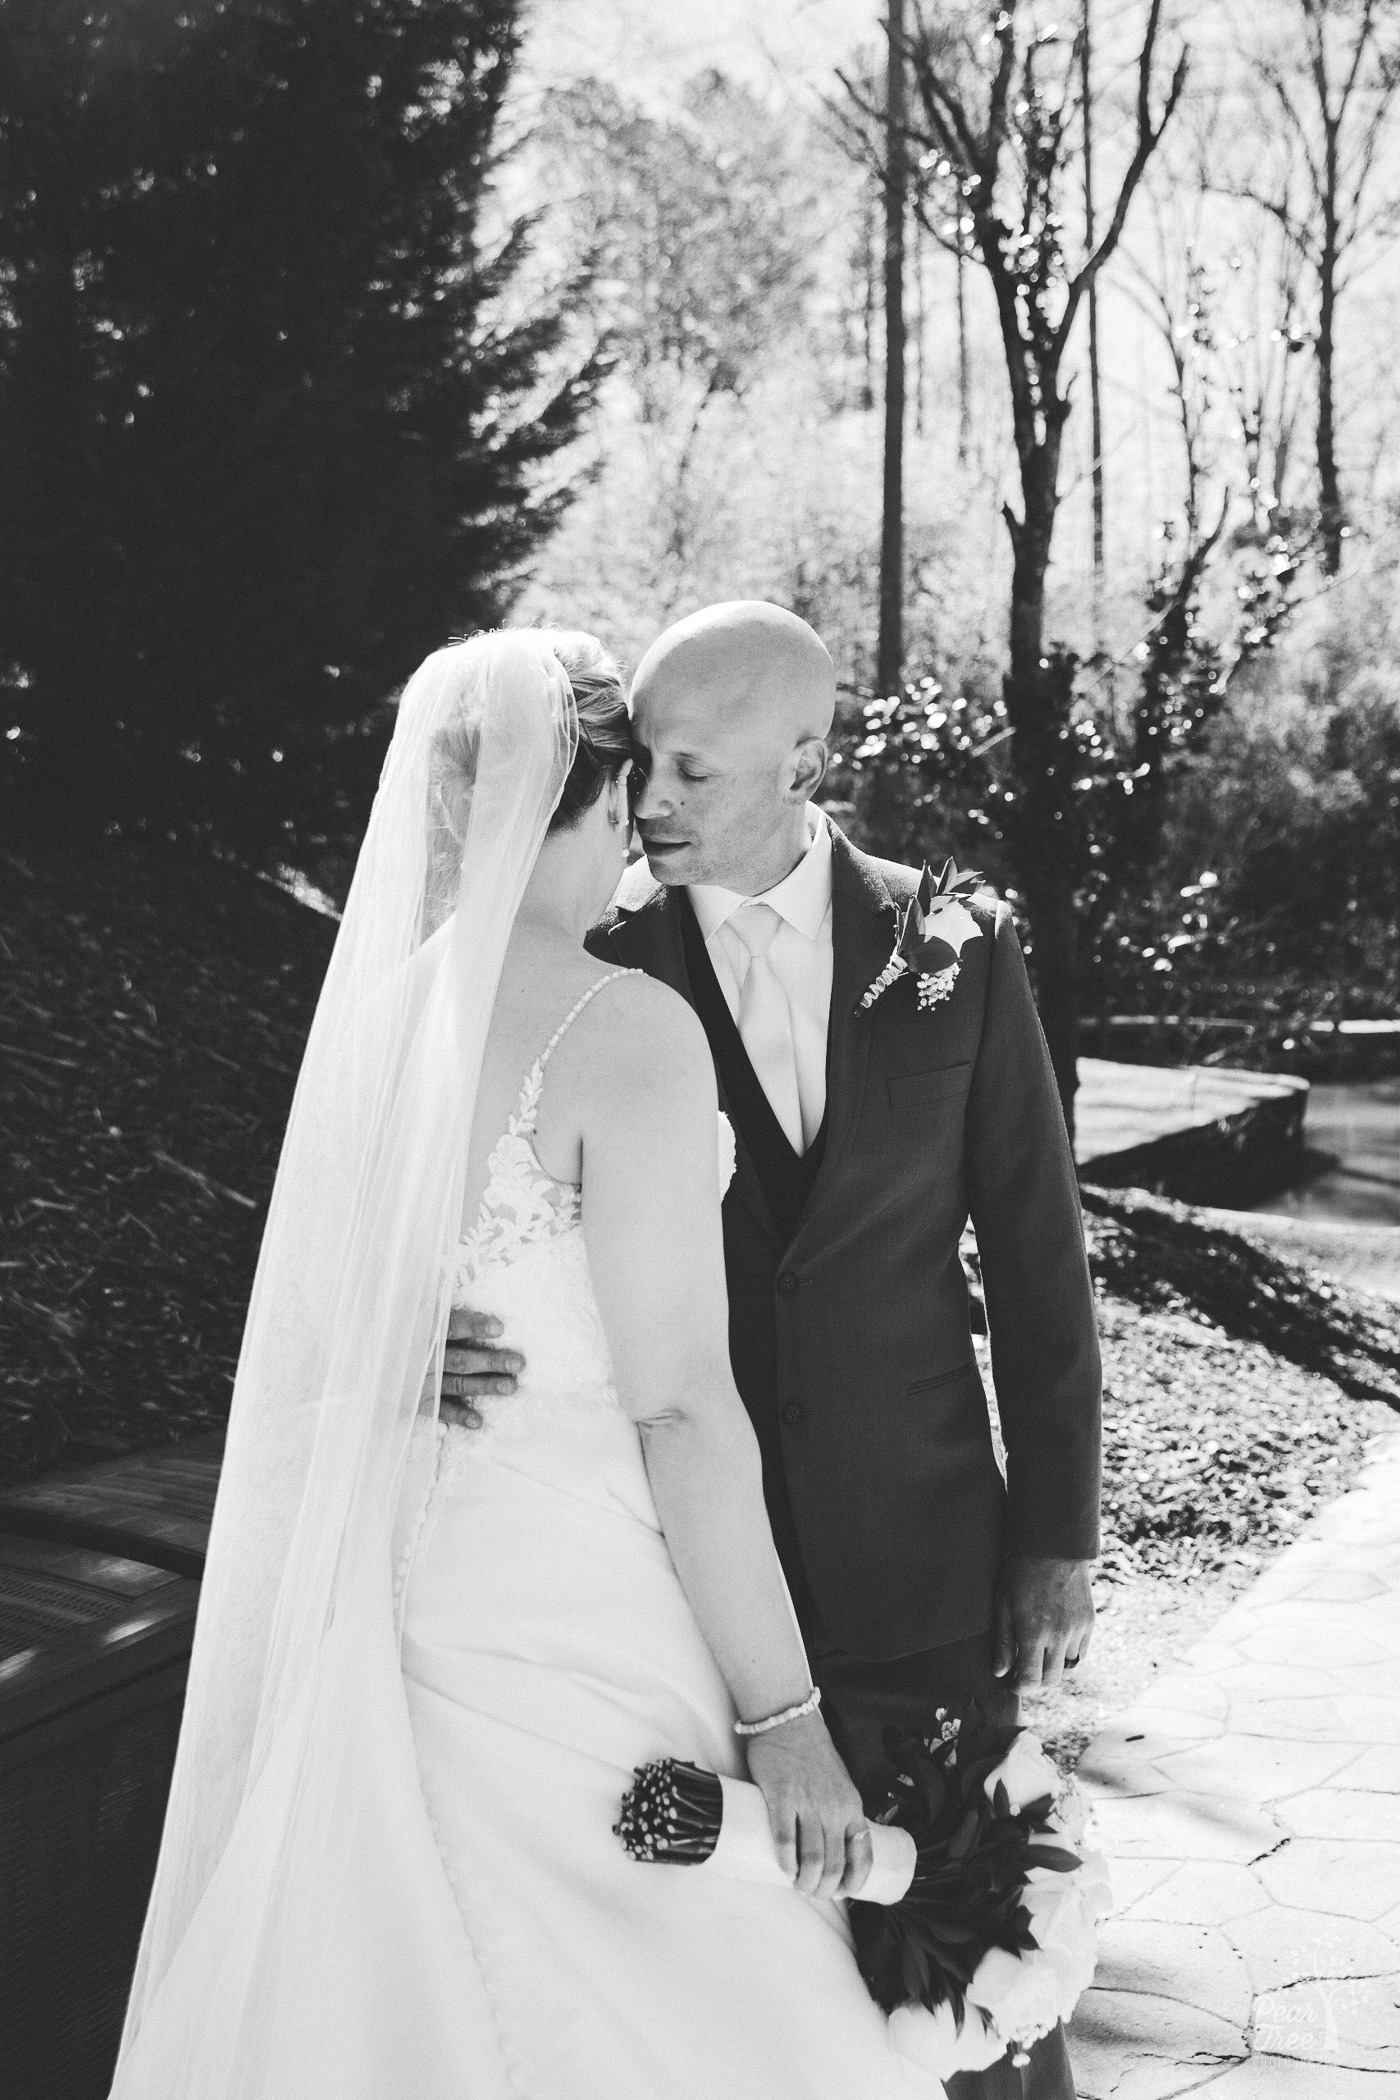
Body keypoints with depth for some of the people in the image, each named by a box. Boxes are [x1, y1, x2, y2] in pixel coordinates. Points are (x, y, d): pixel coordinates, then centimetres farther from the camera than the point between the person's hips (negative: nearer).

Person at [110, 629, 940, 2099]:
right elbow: (680, 1407, -18)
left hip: (386, 1593, 7)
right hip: (565, 1617, -7)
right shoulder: (626, 1030, -17)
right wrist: (782, 1716, -11)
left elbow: (353, 1340, 10)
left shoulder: (371, 1003, 3)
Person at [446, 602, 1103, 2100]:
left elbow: (1034, 1245, 3)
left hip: (922, 1545, 1)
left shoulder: (954, 944, -1)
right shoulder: (594, 965, -5)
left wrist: (1057, 1534, 3)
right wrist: (437, 1327, -24)